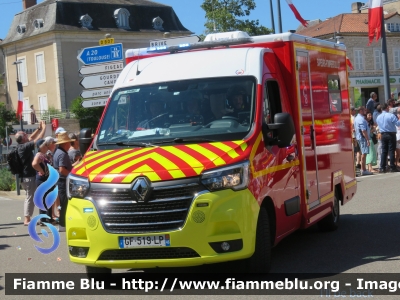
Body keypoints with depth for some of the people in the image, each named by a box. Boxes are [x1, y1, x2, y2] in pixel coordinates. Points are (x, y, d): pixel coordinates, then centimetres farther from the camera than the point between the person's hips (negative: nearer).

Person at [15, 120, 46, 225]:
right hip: (29, 176, -10)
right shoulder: (25, 147, -19)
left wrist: (39, 128, 16)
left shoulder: (20, 146, 8)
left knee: (29, 197, 16)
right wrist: (43, 128, -11)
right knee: (30, 197, -4)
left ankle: (27, 218, 20)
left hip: (25, 176, 10)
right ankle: (27, 219, -2)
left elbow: (31, 138, 21)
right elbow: (38, 140, -22)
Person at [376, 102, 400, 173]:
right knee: (391, 151, -1)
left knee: (384, 151, 7)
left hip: (383, 135, 5)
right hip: (391, 134, -5)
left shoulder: (378, 117, 6)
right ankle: (392, 167, 0)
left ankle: (382, 168, 3)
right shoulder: (391, 115, -13)